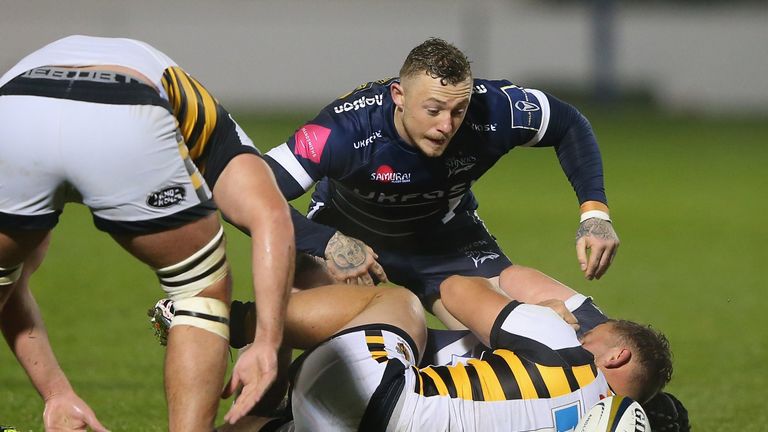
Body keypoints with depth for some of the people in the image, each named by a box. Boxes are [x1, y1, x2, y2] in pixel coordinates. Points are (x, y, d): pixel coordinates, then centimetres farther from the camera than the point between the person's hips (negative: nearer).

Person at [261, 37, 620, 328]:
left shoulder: (493, 111, -30)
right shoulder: (347, 129, -39)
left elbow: (569, 126, -9)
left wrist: (594, 211, -20)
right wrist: (328, 244, -51)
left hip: (445, 234, 2)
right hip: (346, 232, -2)